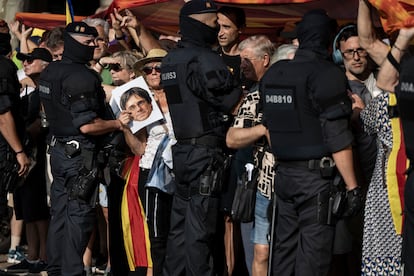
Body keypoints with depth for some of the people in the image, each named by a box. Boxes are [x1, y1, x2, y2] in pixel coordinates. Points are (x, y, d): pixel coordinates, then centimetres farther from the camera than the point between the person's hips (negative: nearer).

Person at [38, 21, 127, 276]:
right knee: (79, 216, -4)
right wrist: (117, 124, -9)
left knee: (60, 214, 14)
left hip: (59, 148, 9)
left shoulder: (50, 72, 10)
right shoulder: (82, 77, -19)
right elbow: (87, 125, -24)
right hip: (81, 153, -9)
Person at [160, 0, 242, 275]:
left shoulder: (172, 58, 12)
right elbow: (231, 104, -16)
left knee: (181, 222, 14)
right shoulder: (204, 59, -15)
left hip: (182, 149, 8)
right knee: (200, 228, -5)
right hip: (205, 151, -8)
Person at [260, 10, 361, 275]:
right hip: (317, 176, -7)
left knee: (285, 250, 12)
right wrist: (352, 186, -13)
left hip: (284, 174, 7)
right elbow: (337, 137, -15)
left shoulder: (273, 74, 9)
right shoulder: (327, 74, -12)